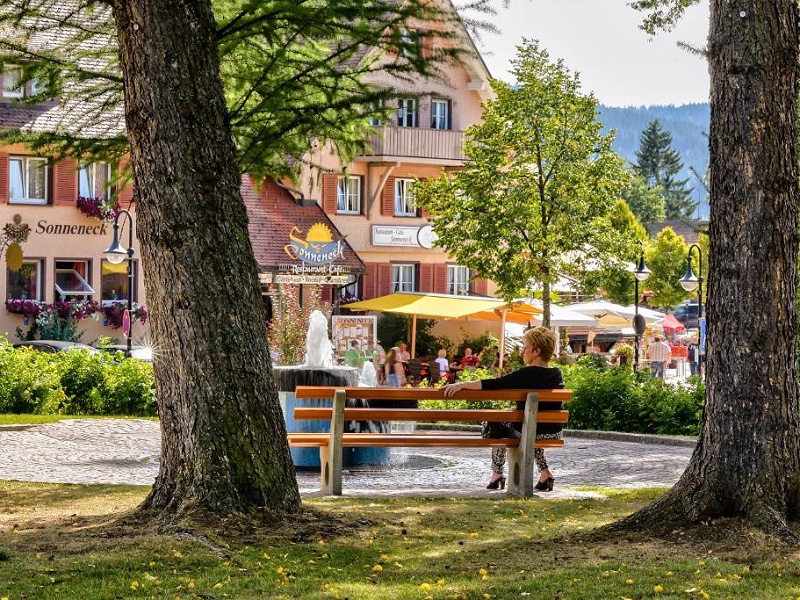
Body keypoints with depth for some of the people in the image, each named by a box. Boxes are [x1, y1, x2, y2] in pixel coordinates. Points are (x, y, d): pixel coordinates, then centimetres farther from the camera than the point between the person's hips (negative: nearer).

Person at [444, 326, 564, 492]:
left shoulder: (528, 374, -18)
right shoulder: (557, 374, 3)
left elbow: (494, 384, -21)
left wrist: (461, 385, -18)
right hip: (554, 433, 6)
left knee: (497, 424, 22)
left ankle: (497, 474, 25)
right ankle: (545, 472, 26)